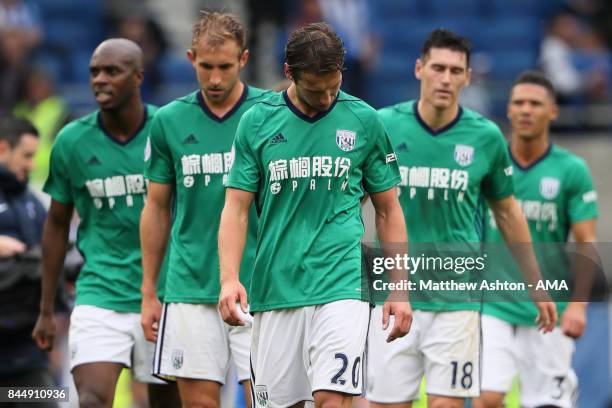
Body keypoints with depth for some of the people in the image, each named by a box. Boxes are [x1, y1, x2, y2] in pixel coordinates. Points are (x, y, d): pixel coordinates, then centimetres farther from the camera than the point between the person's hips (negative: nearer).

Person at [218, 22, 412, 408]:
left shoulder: (363, 120, 4)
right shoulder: (257, 121, 4)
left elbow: (388, 209, 10)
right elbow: (237, 207, 4)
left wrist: (399, 290, 6)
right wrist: (229, 279, -11)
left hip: (342, 285, -2)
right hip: (276, 287, 2)